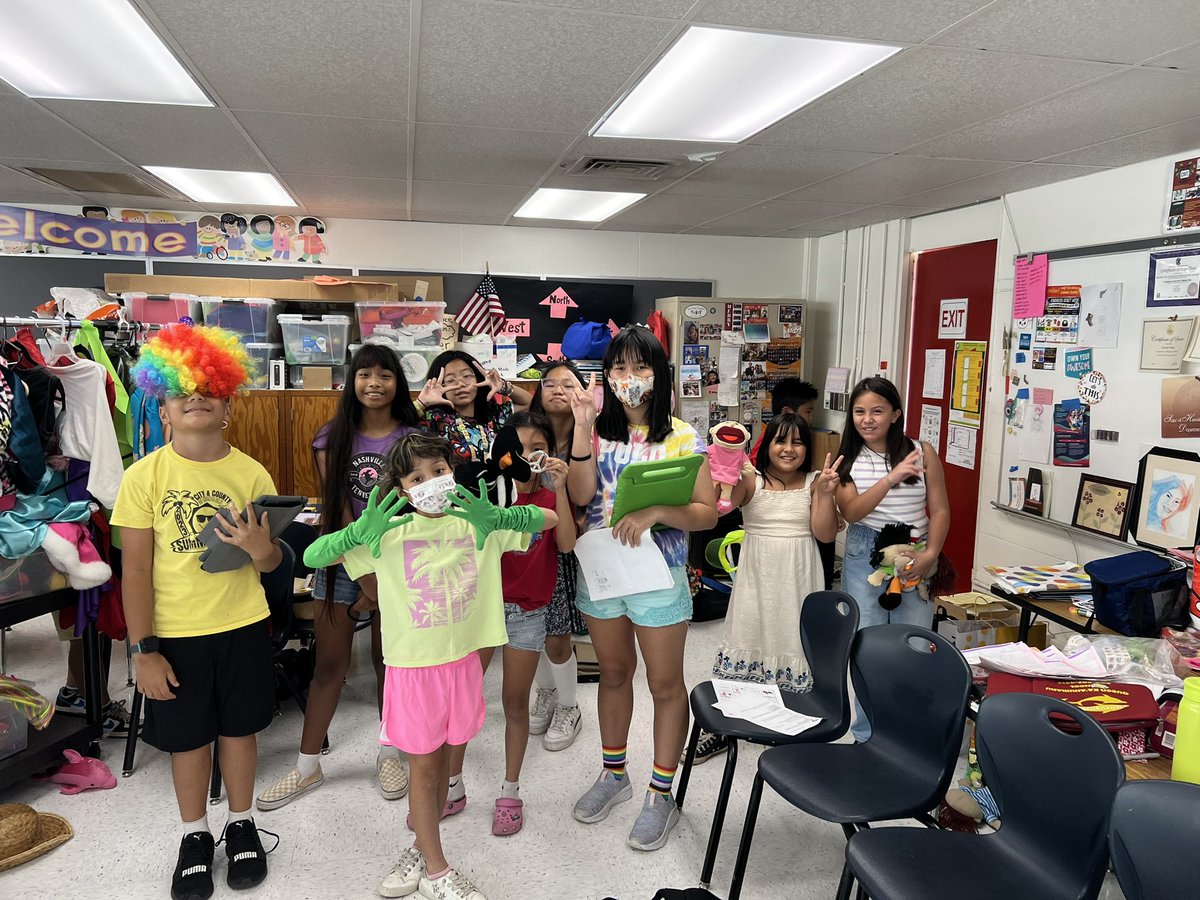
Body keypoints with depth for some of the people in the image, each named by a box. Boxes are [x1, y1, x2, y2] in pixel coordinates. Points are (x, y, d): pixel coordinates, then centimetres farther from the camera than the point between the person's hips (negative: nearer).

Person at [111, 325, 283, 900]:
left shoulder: (251, 474, -5)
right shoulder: (145, 475, -8)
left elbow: (272, 562, 0)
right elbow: (136, 569, -7)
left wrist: (260, 548, -24)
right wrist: (143, 650, -8)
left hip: (243, 627, 1)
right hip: (175, 634, -1)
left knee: (238, 727, 14)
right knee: (188, 737, 13)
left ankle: (241, 825, 37)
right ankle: (195, 835, 36)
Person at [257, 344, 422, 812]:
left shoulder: (412, 437, -2)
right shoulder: (333, 437, 2)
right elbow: (337, 510, -3)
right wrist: (365, 576, -10)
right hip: (342, 559, 1)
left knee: (389, 661, 9)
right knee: (329, 664, 7)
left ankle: (390, 754, 28)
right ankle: (307, 767, 22)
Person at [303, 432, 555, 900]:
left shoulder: (477, 524, -4)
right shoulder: (389, 533, -9)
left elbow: (549, 518, -3)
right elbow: (312, 556, -10)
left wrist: (497, 518, -20)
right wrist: (360, 531, -28)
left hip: (463, 661, 3)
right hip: (413, 664, -2)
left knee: (443, 758, 17)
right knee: (423, 765, 9)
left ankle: (420, 848, 39)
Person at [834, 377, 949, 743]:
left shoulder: (922, 452, -1)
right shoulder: (848, 460, 1)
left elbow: (939, 510, 1)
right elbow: (851, 512, -12)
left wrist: (930, 554, -14)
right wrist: (891, 479, -25)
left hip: (914, 558, 0)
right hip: (865, 555, 0)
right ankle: (867, 736, 20)